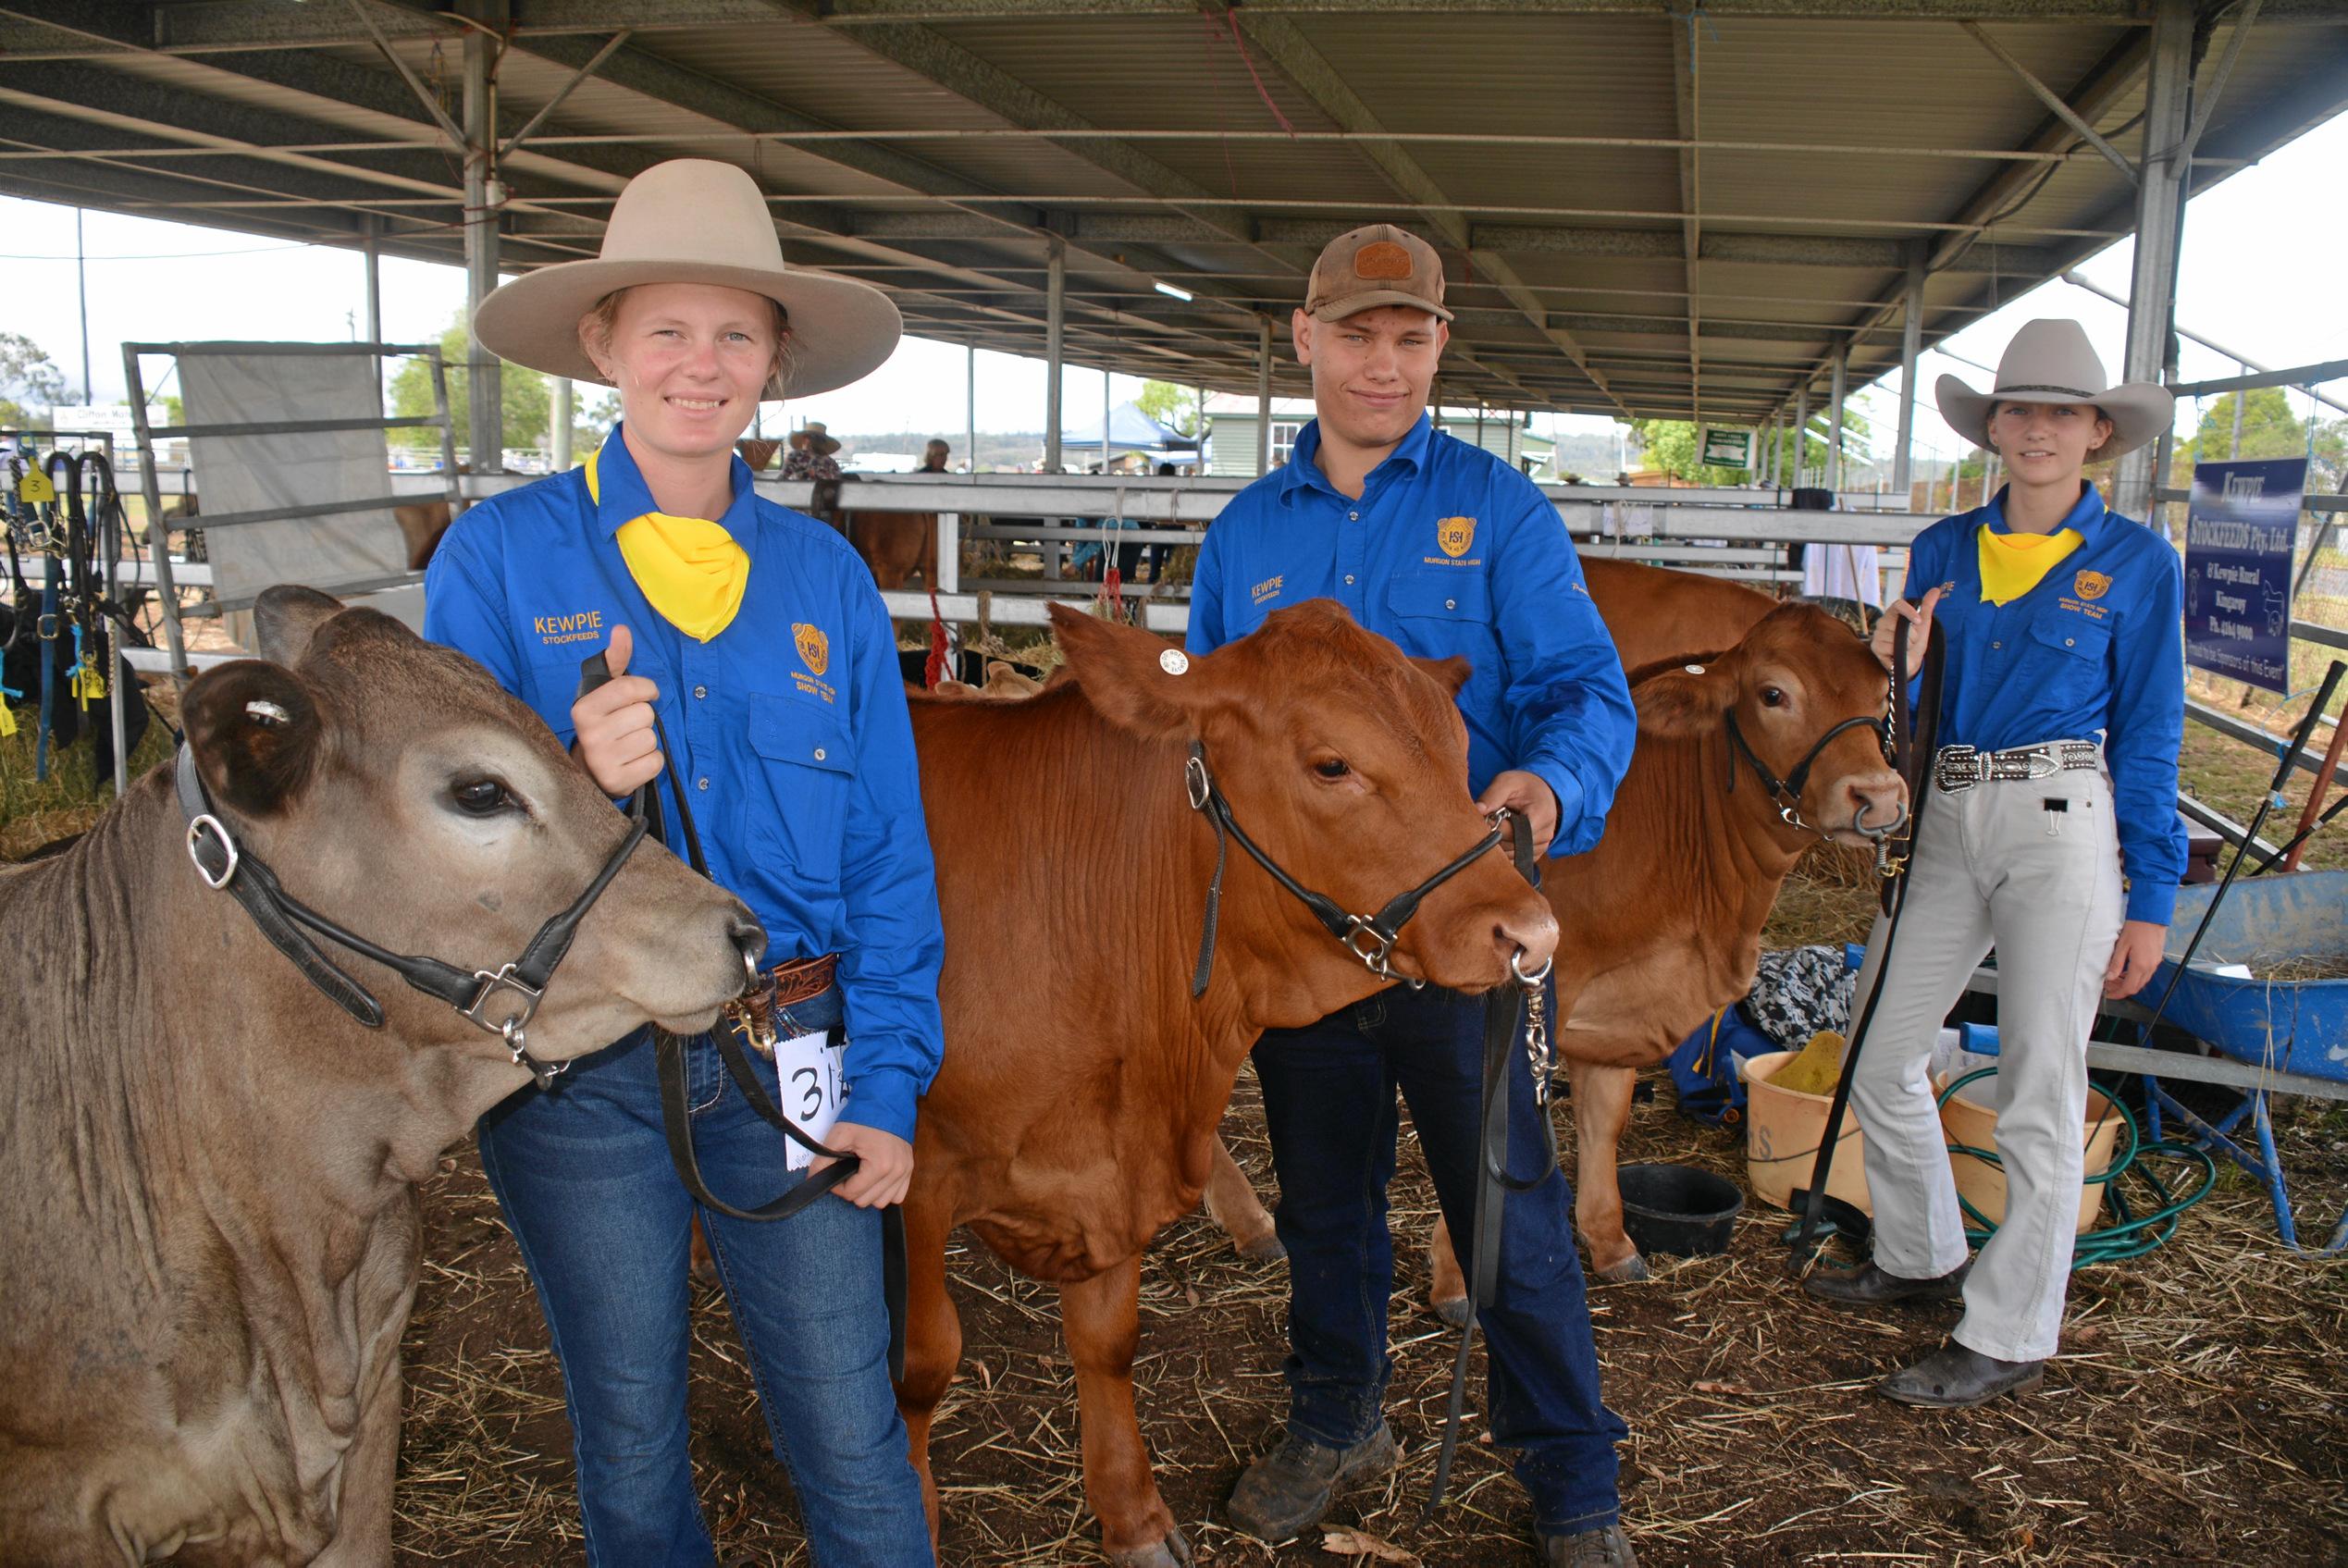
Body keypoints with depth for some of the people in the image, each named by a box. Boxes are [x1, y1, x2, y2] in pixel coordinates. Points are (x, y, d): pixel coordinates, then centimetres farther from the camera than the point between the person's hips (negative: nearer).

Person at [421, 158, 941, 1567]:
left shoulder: (824, 577, 2)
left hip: (788, 1057, 1)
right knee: (631, 1443, 17)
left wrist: (887, 1085, -3)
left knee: (855, 1447, 9)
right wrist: (569, 780, -26)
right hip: (580, 1069, -1)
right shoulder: (500, 555, -4)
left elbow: (890, 855, 3)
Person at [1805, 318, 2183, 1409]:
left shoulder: (2138, 562, -1)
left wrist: (2150, 900, -3)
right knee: (1878, 1053, 10)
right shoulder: (1943, 549, 9)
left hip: (2062, 826, -5)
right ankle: (1921, 1258, 33)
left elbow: (2150, 734, -1)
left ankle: (2009, 1339, 13)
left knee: (2038, 1094, 0)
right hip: (1946, 820, 5)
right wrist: (1893, 668, -9)